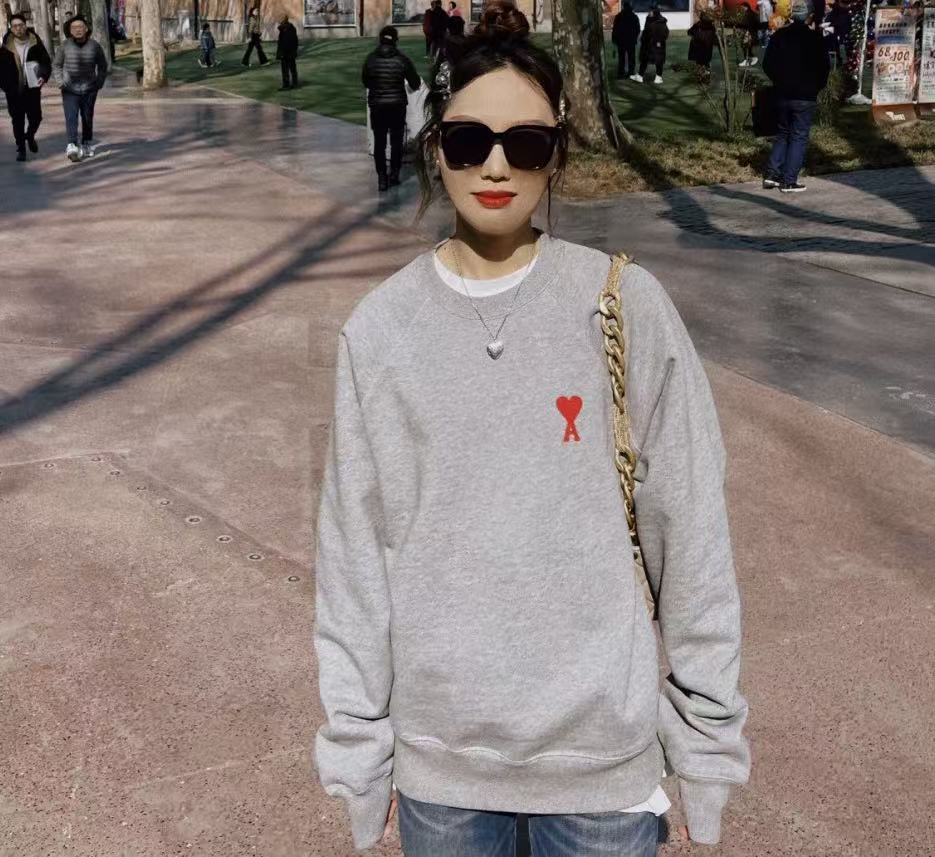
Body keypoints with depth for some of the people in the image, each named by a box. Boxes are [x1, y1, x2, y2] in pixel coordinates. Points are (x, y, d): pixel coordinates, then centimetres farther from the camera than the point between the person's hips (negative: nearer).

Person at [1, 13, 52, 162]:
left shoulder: (35, 43, -4)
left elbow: (46, 61, 1)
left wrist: (44, 76, -16)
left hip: (32, 88, 0)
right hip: (14, 90, 0)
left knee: (35, 117, 3)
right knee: (17, 120, 4)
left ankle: (30, 136, 36)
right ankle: (20, 148, 18)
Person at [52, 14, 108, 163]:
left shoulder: (94, 46, -1)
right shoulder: (64, 46, -3)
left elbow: (103, 66, 13)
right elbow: (56, 65, 8)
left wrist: (99, 83, 5)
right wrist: (60, 82, -4)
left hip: (89, 90, 1)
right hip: (69, 90, -1)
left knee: (87, 119, 10)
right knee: (71, 118, -15)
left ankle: (87, 145, 29)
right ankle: (72, 147, -27)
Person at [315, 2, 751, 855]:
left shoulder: (626, 306, -9)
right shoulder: (380, 328, -4)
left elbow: (691, 530, -4)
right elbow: (353, 548, -1)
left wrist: (709, 737, -1)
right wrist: (356, 742, 2)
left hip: (604, 747, -1)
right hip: (437, 751, 1)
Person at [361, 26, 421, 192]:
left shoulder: (371, 59, -6)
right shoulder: (402, 59, -9)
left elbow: (365, 82, 6)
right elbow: (415, 84, -1)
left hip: (377, 106, 0)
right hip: (397, 105, 0)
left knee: (379, 142, 7)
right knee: (396, 141, 13)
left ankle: (382, 178, 4)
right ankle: (394, 174, 15)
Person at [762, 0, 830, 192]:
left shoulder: (779, 36, 0)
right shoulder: (815, 38, -10)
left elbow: (767, 64, 4)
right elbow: (824, 66, -7)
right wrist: (817, 86, 10)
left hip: (782, 95, 4)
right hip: (805, 97, -4)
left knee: (782, 133, 18)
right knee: (799, 137, 1)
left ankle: (772, 174, 9)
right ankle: (788, 181, -2)